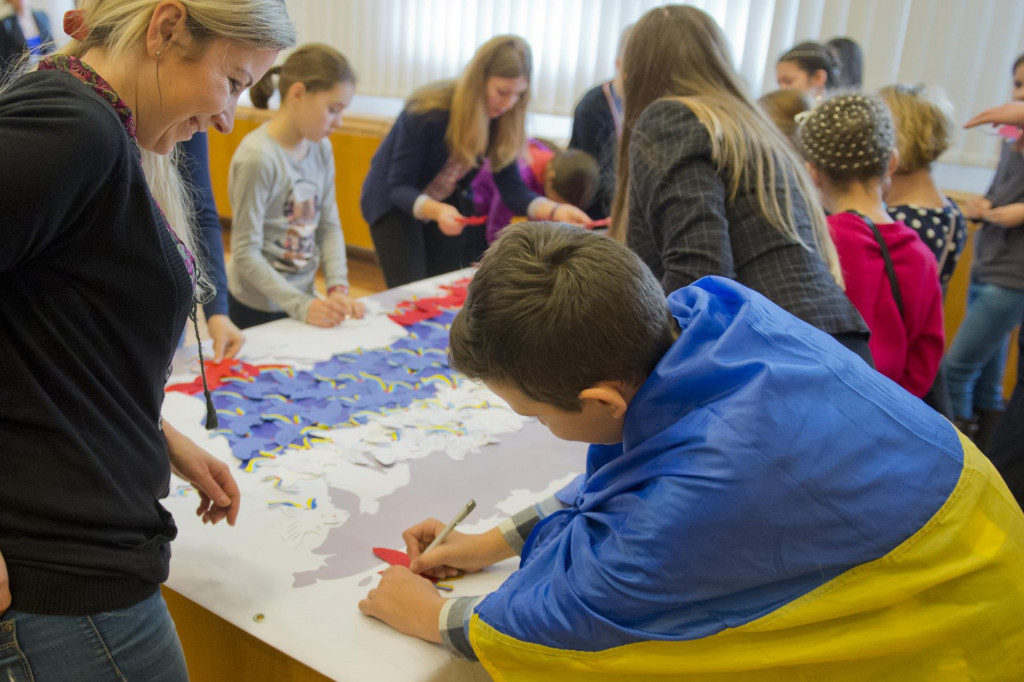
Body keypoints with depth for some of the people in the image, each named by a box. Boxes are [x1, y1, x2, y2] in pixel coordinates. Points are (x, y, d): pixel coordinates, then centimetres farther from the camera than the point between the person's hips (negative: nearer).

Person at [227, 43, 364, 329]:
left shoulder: (321, 148, 2)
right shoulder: (257, 157, -20)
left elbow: (329, 226, 5)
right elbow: (245, 254, -19)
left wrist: (338, 288, -8)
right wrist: (302, 306, -24)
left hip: (303, 298, 7)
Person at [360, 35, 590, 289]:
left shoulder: (501, 120, -14)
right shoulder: (428, 112, -29)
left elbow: (511, 187, -15)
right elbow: (399, 187, -27)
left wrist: (554, 210, -33)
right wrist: (436, 210, -47)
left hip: (446, 203, 5)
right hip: (396, 203, -4)